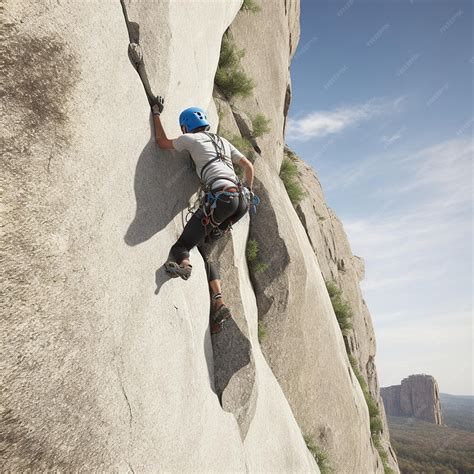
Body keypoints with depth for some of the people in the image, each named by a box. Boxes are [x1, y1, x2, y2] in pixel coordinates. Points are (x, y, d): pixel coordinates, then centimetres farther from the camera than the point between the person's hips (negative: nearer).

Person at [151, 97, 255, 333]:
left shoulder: (191, 138, 12)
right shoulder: (223, 141, 29)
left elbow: (163, 143, 26)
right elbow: (249, 166, 32)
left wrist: (156, 114, 35)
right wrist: (248, 192, 43)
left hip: (221, 196, -7)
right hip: (241, 199, 7)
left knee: (182, 245, -7)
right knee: (202, 250, 14)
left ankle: (182, 264, -45)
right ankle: (218, 303, 4)